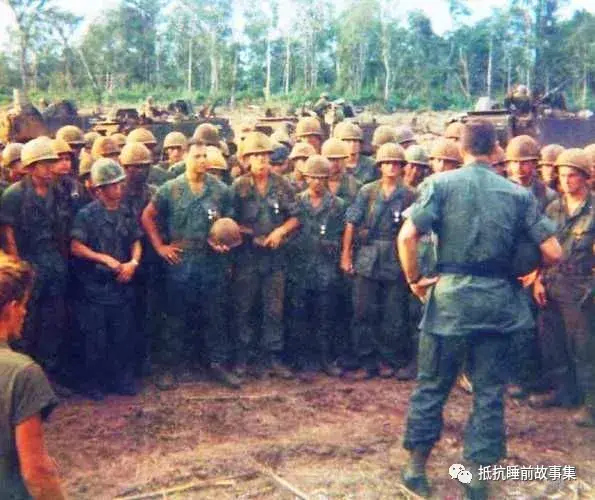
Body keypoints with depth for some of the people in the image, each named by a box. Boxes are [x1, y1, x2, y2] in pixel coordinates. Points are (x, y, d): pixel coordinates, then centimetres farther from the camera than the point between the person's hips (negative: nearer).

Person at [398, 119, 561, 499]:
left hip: (450, 296, -1)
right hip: (499, 300, 2)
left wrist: (415, 279, -1)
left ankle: (417, 468, 22)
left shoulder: (440, 184, -3)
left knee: (432, 386, 12)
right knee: (490, 391, 13)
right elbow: (554, 253, 0)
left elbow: (407, 236, -15)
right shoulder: (519, 194, 3)